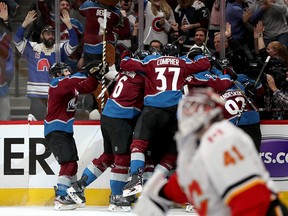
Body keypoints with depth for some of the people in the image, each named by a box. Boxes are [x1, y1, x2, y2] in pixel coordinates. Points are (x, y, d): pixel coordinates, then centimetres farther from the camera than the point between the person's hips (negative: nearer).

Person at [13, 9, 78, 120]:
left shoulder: (60, 49, 5)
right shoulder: (32, 48, 3)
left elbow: (74, 42, -7)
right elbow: (17, 39, -5)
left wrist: (68, 24, -19)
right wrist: (25, 23, -19)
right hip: (37, 95, -1)